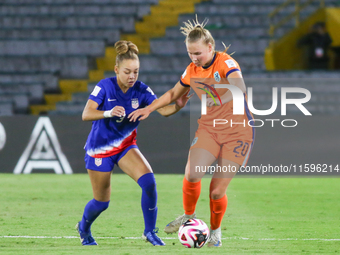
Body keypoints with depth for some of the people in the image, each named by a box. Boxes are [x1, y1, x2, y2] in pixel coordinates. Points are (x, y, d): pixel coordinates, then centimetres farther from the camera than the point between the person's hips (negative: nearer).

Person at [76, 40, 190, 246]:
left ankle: (150, 232, -8)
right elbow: (86, 114, -27)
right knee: (102, 202, 7)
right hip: (100, 149, -3)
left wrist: (178, 106, -43)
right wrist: (108, 113, -45)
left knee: (149, 181, -22)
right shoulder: (105, 86, -18)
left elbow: (163, 109, -21)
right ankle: (84, 228, 40)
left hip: (126, 146, 3)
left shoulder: (141, 90, -11)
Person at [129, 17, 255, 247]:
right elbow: (174, 94, 22)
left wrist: (222, 99, -55)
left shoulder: (226, 63, -17)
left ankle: (215, 230, 21)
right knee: (192, 174, -20)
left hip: (238, 131, -5)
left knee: (217, 191, -7)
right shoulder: (192, 70, 3)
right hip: (209, 128, 5)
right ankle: (189, 216, 7)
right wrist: (149, 108, 14)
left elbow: (239, 86, -38)